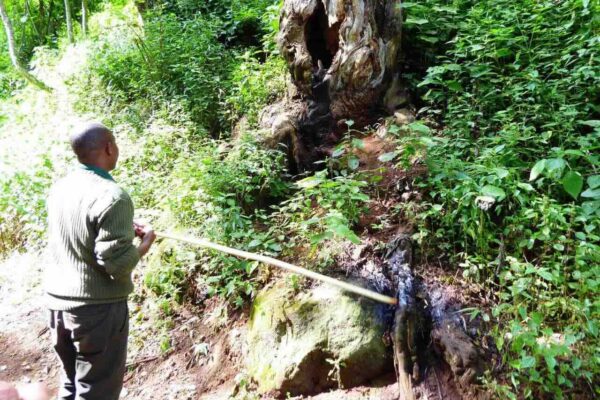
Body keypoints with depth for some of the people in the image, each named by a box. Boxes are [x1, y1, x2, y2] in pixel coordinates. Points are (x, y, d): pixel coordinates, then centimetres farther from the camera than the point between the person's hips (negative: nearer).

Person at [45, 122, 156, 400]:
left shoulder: (60, 188, 3)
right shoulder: (112, 197, -21)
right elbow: (117, 265, -23)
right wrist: (145, 243, -5)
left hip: (58, 302, 8)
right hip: (98, 308, -7)